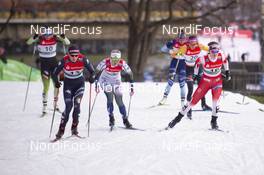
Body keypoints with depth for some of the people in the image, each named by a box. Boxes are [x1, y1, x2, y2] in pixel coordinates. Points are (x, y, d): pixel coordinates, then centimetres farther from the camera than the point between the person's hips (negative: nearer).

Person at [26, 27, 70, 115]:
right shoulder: (39, 38, -12)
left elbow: (68, 43, -10)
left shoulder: (55, 38, -8)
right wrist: (34, 37, -40)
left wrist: (63, 37, -30)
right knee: (46, 86, -8)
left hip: (53, 61, 3)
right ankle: (44, 107, -3)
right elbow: (28, 42, -22)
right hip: (44, 63, -3)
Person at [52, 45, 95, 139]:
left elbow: (92, 71, -8)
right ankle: (61, 130, -6)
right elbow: (55, 74, -13)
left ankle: (74, 127, 1)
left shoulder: (83, 59, -19)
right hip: (68, 84, -1)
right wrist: (56, 82, -29)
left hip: (79, 84, 1)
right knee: (68, 106, -13)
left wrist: (92, 77, -27)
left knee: (77, 105, -13)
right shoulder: (64, 61, -21)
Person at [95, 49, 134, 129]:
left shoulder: (122, 63, -23)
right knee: (110, 97, -22)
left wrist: (131, 86, -11)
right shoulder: (105, 62, -28)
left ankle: (125, 120, 4)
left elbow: (129, 73, -10)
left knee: (119, 101, -5)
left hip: (116, 82, 1)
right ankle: (111, 118, -14)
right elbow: (97, 71, -16)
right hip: (105, 81, -1)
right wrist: (96, 83, -18)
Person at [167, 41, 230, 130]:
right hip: (205, 81, -1)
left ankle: (214, 121, -9)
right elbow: (197, 62, -2)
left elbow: (225, 61, 6)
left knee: (216, 99, -23)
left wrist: (227, 72, 9)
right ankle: (179, 117, 11)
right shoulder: (204, 59, -24)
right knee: (194, 100, -2)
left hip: (217, 81, 1)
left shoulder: (221, 56, -18)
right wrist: (195, 75, 4)